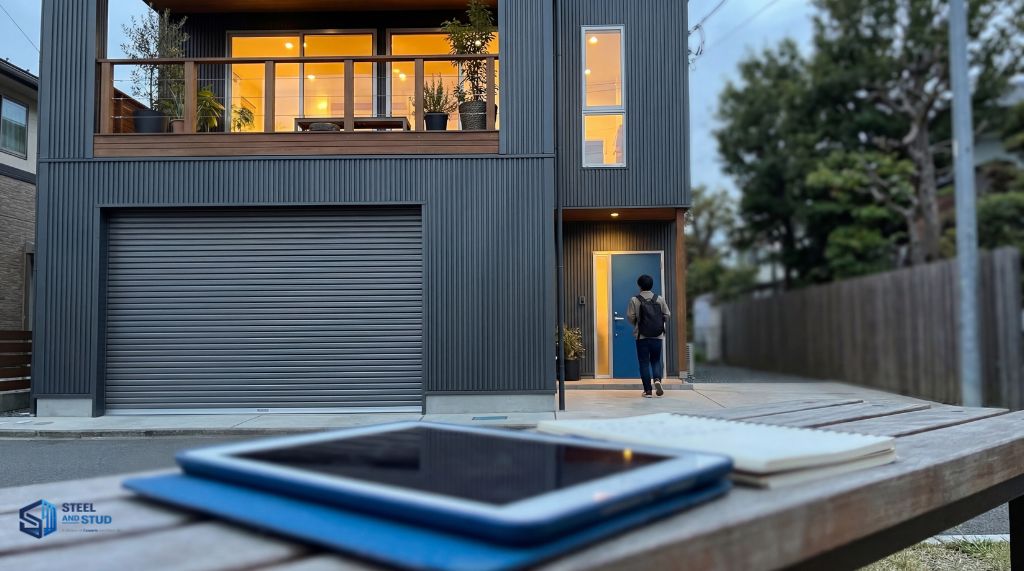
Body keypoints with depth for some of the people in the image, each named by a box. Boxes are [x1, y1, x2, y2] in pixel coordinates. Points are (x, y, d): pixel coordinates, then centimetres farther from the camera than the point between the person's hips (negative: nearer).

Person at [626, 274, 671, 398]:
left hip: (641, 336, -2)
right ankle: (657, 380, -12)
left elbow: (630, 317, -6)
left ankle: (647, 390, 3)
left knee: (644, 363, 5)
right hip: (657, 336, 2)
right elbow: (667, 315, 2)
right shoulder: (660, 299, 1)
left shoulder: (634, 300, -5)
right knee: (656, 360, 14)